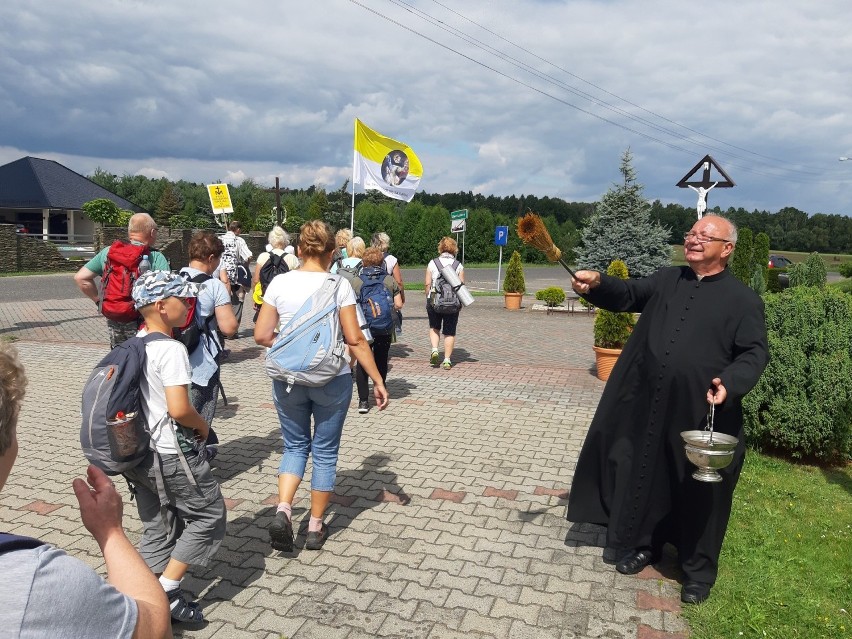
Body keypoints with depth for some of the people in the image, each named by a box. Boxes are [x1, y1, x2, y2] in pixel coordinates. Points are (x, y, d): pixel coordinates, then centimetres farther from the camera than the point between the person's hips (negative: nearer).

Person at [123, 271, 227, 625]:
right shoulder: (171, 349, -20)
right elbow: (179, 409, -27)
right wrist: (202, 425, -7)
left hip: (139, 452, 9)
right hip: (173, 454, -9)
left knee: (157, 528, 18)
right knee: (209, 514, 8)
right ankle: (167, 589, 8)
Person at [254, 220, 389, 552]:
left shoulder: (280, 283, -4)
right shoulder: (339, 285, -9)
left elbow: (261, 335, -1)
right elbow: (355, 340, -11)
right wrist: (378, 380, -4)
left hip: (288, 380, 2)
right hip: (332, 381, -2)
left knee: (295, 447, 20)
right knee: (325, 452, 13)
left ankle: (283, 510, 1)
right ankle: (315, 528, 23)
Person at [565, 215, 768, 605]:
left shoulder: (743, 300, -4)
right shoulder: (666, 280, 10)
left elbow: (755, 353, -7)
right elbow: (627, 295, 9)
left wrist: (732, 382, -26)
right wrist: (598, 284, -13)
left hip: (701, 417, -4)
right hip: (647, 409, 4)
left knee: (699, 493, 8)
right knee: (644, 478, 16)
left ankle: (698, 570, 28)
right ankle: (643, 545, 38)